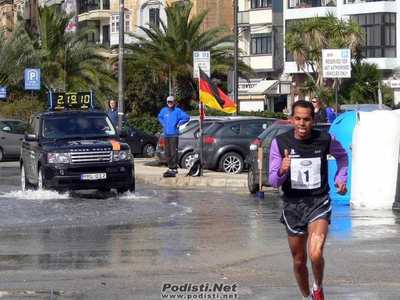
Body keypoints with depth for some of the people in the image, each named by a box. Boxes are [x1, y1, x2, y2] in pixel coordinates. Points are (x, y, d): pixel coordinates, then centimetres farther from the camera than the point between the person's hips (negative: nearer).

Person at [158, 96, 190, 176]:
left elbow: (186, 117, -12)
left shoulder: (177, 111, -7)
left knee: (173, 152, -10)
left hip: (174, 135, -6)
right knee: (167, 152, 9)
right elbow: (160, 117, 32)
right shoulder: (164, 110, 11)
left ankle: (174, 168, -8)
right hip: (166, 135, 6)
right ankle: (170, 168, 16)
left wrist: (179, 124, -9)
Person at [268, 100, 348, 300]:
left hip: (319, 202, -2)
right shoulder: (280, 143, -9)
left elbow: (342, 155, 17)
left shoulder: (326, 140, -7)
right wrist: (281, 171, -27)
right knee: (299, 260, 13)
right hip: (293, 204, 2)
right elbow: (273, 181, -7)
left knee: (315, 255, -22)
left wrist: (341, 179, 8)